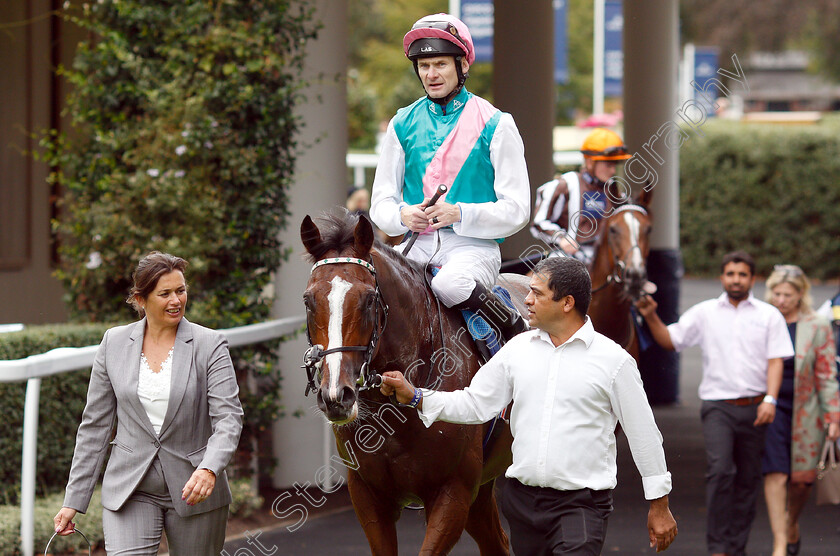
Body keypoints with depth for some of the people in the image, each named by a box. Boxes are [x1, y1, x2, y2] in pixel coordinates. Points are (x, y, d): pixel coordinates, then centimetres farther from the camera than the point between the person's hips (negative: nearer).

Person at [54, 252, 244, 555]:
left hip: (193, 491, -1)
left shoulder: (210, 345, -3)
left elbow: (228, 417, -12)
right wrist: (73, 501, 5)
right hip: (130, 491, 1)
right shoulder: (114, 343, 4)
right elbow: (95, 424, 8)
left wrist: (209, 469, -32)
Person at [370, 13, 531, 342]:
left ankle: (515, 332, -13)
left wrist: (458, 213, -18)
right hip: (418, 246, 3)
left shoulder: (495, 125, 1)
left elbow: (516, 210, -3)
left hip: (473, 245, -3)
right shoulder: (403, 125, 13)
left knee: (449, 285, -36)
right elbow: (381, 203, 13)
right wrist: (402, 216, -11)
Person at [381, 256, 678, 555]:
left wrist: (659, 506, 2)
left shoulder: (613, 360, -5)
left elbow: (643, 433, 0)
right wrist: (413, 396, -1)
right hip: (522, 498, 5)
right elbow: (474, 404, 10)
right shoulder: (517, 349, 7)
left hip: (581, 504, -5)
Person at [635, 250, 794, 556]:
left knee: (748, 478, 4)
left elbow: (775, 360, 2)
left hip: (754, 407, 1)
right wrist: (651, 317, -8)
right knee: (720, 470, -18)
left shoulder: (769, 315, 8)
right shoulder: (705, 313, 9)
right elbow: (670, 339, 10)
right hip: (717, 405, -1)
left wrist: (770, 399, -10)